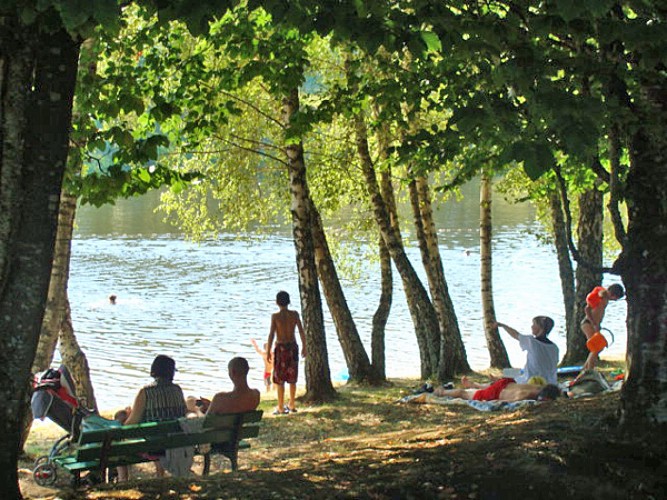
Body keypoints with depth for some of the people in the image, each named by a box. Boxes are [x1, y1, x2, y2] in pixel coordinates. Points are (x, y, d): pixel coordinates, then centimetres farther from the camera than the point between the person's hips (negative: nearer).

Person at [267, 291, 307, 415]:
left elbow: (271, 335, -12)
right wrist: (304, 347, 11)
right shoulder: (294, 314, -2)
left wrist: (268, 352, -6)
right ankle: (292, 405, 23)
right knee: (292, 378, 16)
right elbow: (301, 332, 0)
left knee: (279, 379, 5)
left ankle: (281, 408, 5)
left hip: (281, 348, -4)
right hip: (293, 347, 4)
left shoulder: (275, 316, -11)